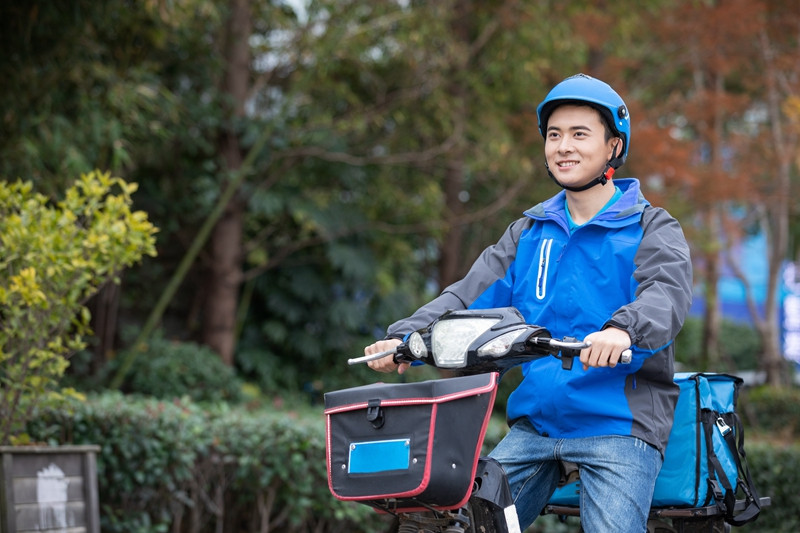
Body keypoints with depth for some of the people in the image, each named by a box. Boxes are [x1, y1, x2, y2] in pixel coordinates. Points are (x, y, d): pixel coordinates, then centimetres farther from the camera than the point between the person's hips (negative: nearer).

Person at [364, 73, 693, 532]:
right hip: (535, 423, 5)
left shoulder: (651, 228, 2)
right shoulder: (530, 232, 17)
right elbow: (471, 295, 6)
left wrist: (623, 330, -41)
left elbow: (668, 292, -18)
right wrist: (407, 337, -12)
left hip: (620, 425, -4)